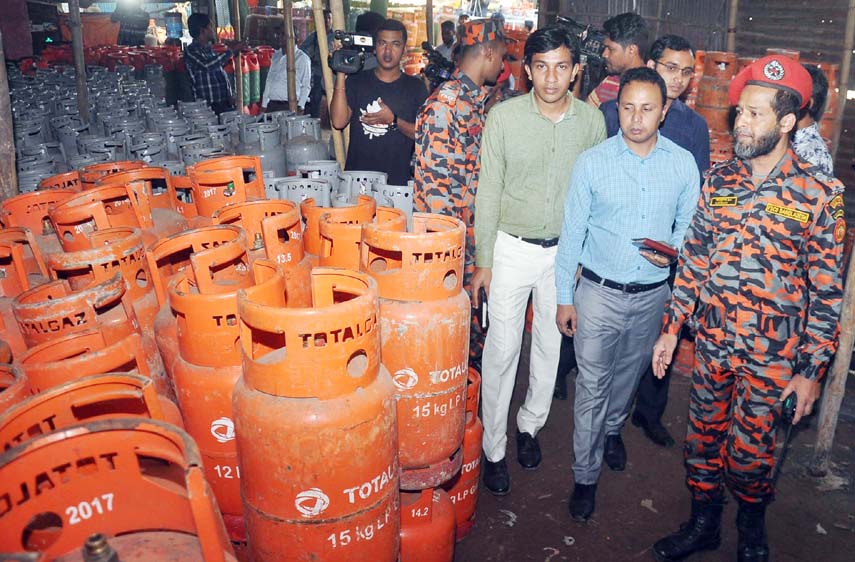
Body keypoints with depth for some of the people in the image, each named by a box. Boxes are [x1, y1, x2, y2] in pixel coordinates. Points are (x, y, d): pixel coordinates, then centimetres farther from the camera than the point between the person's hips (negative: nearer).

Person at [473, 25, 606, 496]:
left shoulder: (592, 121, -4)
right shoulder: (503, 117, -10)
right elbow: (488, 193, -6)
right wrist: (483, 260, -6)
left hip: (566, 250, 3)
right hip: (512, 248, -2)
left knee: (551, 344, 15)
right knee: (501, 350, 2)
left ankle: (530, 425, 38)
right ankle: (493, 448, 19)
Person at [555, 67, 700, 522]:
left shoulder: (683, 163, -3)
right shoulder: (591, 163, -9)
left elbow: (689, 225, 8)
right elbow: (572, 232, -5)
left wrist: (674, 252, -15)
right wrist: (564, 298, -4)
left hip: (652, 293, 3)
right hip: (599, 291, -2)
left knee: (629, 371, 23)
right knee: (592, 385, 3)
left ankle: (612, 427, 51)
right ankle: (586, 475, 18)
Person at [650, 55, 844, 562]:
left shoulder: (819, 193, -10)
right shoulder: (720, 179, 1)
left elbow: (827, 288, -8)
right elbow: (694, 257, 6)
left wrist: (812, 370, -8)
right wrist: (671, 328, 5)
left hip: (772, 355, -3)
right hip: (711, 343, 4)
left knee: (750, 451, 9)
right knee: (704, 439, 15)